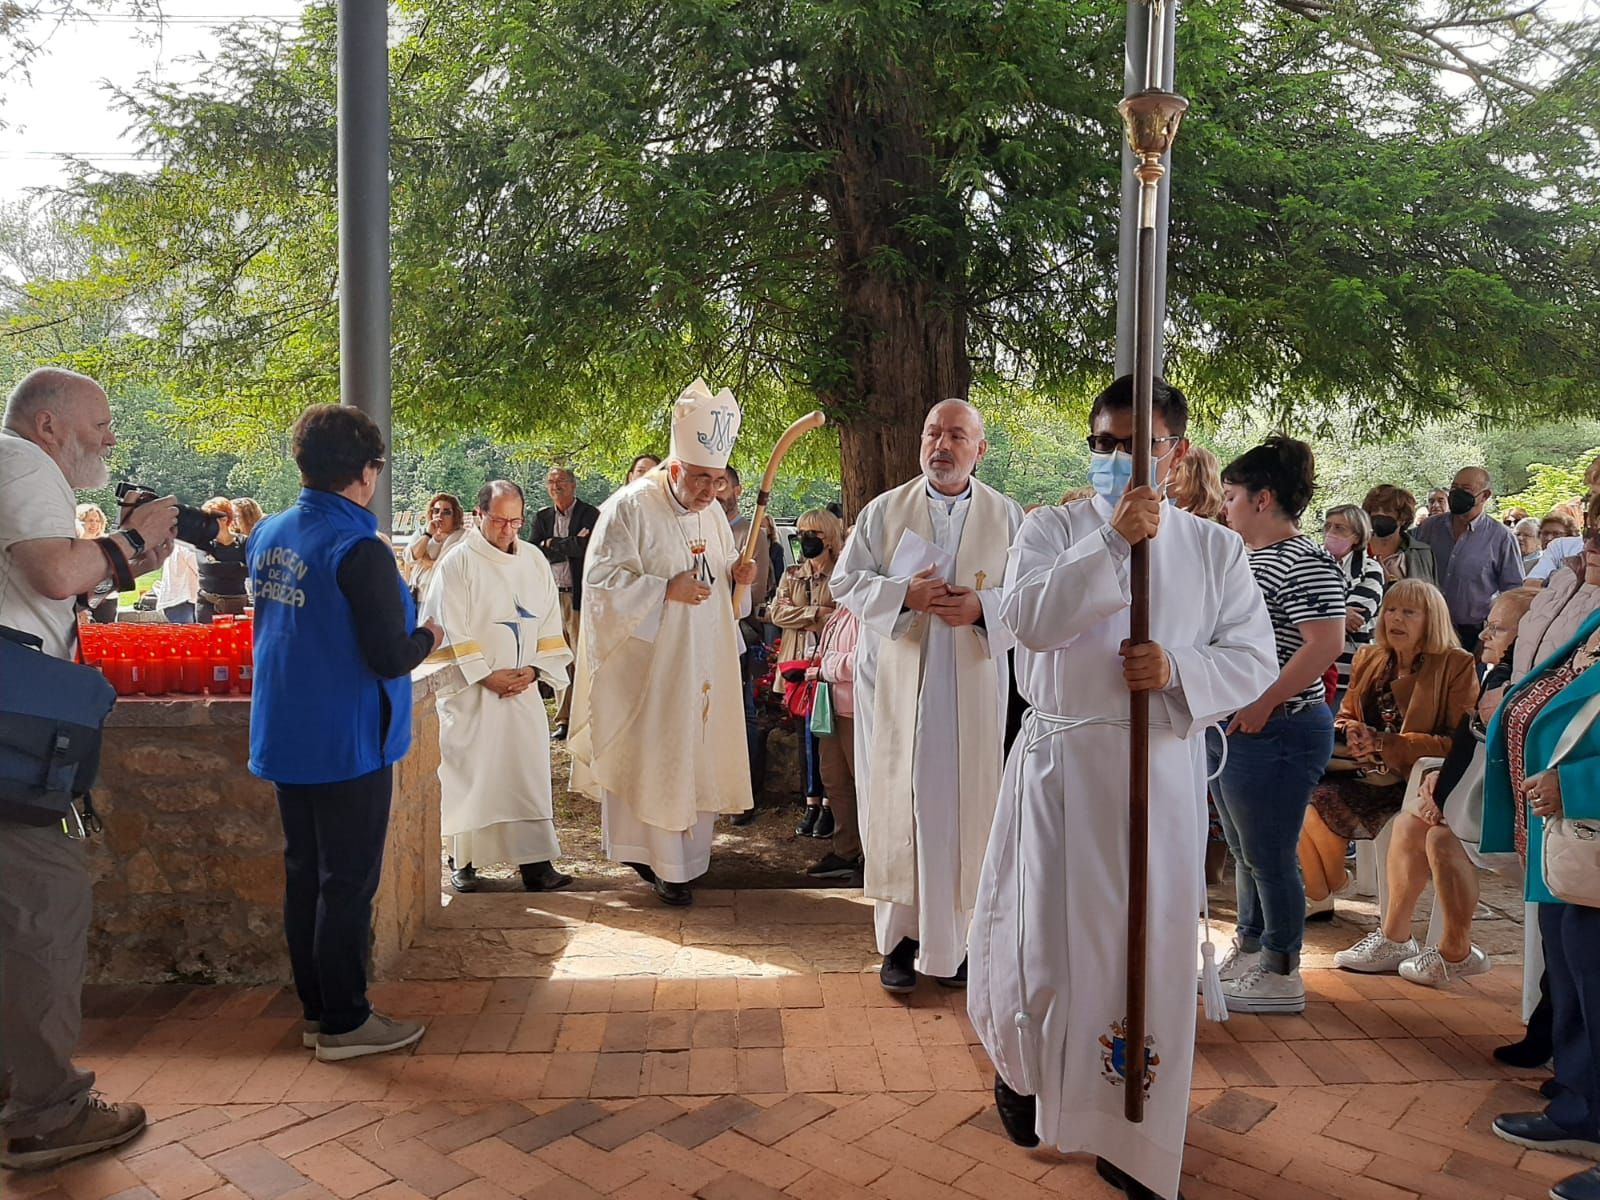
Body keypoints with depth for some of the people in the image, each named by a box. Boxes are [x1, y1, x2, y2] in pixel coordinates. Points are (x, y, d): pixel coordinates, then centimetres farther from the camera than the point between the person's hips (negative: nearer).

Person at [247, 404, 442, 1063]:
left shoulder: (268, 534, 4)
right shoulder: (359, 551, -21)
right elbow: (391, 658, -22)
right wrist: (427, 635, -1)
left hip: (284, 738, 8)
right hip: (346, 743, -8)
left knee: (303, 874, 16)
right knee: (348, 883, 4)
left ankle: (316, 1008, 29)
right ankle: (345, 1022, 15)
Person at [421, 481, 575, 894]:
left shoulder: (535, 562, 9)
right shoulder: (457, 564, -6)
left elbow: (551, 624, 10)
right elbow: (450, 631, -10)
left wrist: (534, 669, -4)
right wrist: (486, 676, -13)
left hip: (523, 690, 4)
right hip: (469, 693, -4)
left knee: (529, 773, 2)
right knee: (468, 775, 2)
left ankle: (535, 862, 5)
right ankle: (463, 861, 15)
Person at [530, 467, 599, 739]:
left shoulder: (590, 514, -1)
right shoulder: (542, 517, 14)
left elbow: (585, 547, -15)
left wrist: (552, 544, -5)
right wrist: (569, 546, -8)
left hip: (580, 596, -5)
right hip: (551, 596, 5)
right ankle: (564, 720, 13)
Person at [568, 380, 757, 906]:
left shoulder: (712, 512, 10)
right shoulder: (630, 507, -12)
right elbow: (601, 580, -16)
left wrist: (737, 572, -2)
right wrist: (666, 590, -23)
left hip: (701, 664, 7)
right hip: (646, 667, -7)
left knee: (697, 754, 11)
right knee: (650, 758, -2)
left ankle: (684, 854, 25)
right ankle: (661, 860, 11)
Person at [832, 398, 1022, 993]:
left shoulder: (1007, 517, 5)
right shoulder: (884, 511, 6)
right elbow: (846, 582, 3)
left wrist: (983, 607, -17)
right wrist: (903, 594, -13)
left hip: (971, 686, 0)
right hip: (895, 682, 0)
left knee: (961, 808, 3)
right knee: (897, 805, 2)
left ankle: (953, 939, 17)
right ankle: (901, 937, 14)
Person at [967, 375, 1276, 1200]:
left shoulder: (1214, 547, 6)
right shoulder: (1053, 530, 1)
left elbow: (1255, 658, 3)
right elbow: (1028, 619, -16)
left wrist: (1179, 668, -16)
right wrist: (1113, 543, -22)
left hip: (1161, 770, 1)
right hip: (1061, 765, -1)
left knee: (1150, 945, 6)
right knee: (1049, 934, 8)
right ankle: (1021, 1068, 40)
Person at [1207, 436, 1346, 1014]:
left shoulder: (1304, 563, -15)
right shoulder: (1246, 557, 14)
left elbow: (1325, 643, -25)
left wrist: (1263, 706, -22)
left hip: (1274, 733, -10)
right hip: (1229, 728, 10)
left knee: (1269, 857, 2)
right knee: (1244, 852, 19)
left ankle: (1280, 975, 16)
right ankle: (1249, 950, 34)